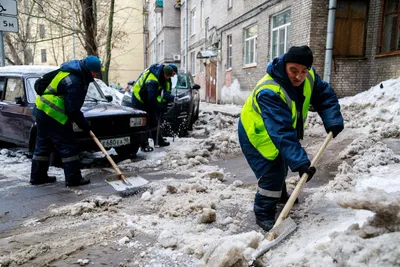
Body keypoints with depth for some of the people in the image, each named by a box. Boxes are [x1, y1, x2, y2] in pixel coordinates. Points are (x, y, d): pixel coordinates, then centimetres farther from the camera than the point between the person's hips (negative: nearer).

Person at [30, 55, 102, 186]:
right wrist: (84, 125, -9)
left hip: (43, 110, 11)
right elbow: (72, 110, -20)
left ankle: (37, 176, 26)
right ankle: (73, 178, 0)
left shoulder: (74, 71, 9)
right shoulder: (75, 81, -22)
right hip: (53, 114, -11)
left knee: (44, 145, 16)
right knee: (68, 147, -4)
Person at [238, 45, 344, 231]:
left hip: (280, 131, 8)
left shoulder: (309, 77, -17)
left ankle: (279, 194, 52)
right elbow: (281, 133, -46)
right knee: (271, 173, -13)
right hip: (257, 134, -8)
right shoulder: (269, 92, -41)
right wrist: (300, 162, -50)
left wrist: (332, 121, -22)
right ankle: (264, 214, 8)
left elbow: (325, 96, -4)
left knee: (281, 165, 26)